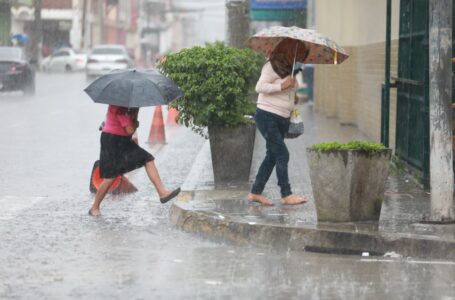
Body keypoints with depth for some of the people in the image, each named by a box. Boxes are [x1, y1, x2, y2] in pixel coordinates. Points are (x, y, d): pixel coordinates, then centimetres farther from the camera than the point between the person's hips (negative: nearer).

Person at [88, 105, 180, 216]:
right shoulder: (119, 107, -22)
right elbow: (130, 130, -23)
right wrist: (136, 123, -4)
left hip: (123, 141, 9)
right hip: (111, 140, -9)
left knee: (148, 159, 0)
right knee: (110, 177, -7)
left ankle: (163, 193, -4)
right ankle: (94, 208, 6)